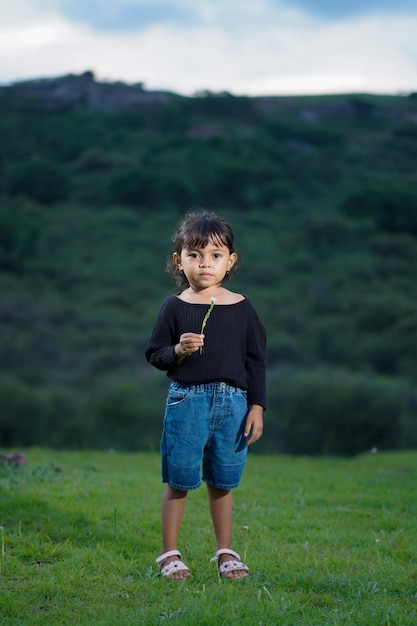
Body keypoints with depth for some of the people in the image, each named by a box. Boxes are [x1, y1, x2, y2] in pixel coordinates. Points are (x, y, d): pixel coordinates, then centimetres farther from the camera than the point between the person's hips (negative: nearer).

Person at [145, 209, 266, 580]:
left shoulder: (241, 308, 3)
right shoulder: (175, 307, -1)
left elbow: (256, 359, 7)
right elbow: (154, 353, 3)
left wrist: (256, 406, 2)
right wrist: (178, 350, -18)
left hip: (232, 402, 1)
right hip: (187, 400, -1)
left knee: (222, 482, 10)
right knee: (179, 481, 3)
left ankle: (226, 551, 24)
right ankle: (170, 553, 14)